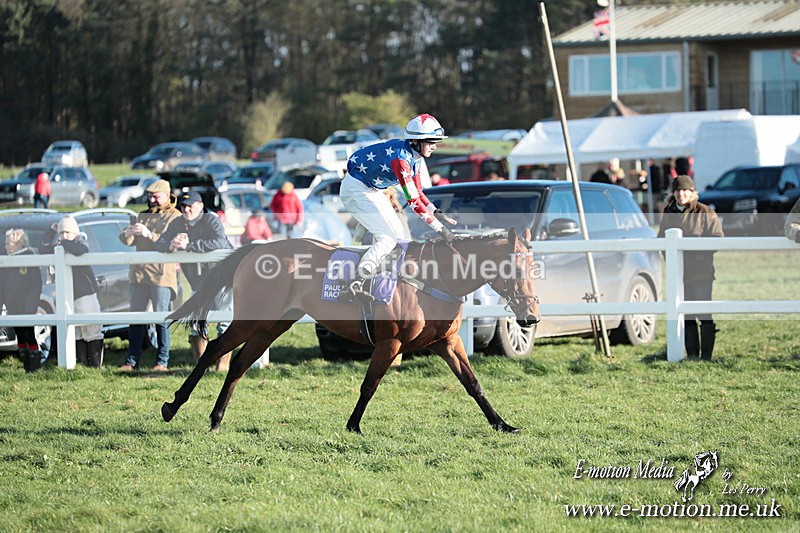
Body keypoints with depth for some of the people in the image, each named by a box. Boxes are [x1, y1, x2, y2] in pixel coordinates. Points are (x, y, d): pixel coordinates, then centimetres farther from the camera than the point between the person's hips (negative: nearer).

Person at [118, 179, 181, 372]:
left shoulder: (175, 217, 0)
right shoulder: (143, 216, 19)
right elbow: (127, 241, 11)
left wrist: (149, 235, -26)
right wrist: (127, 234, -13)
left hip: (162, 275, -6)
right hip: (139, 273, 6)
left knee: (161, 319, -5)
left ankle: (162, 361, -2)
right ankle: (132, 360, 8)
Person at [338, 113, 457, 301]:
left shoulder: (414, 156, 0)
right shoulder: (400, 157, -30)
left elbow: (418, 192, 10)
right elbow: (413, 200, -33)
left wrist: (436, 213, -7)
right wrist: (440, 229, -32)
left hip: (373, 190, 10)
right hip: (356, 190, -10)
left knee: (402, 237, 11)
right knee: (388, 238, -21)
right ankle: (353, 288, -31)